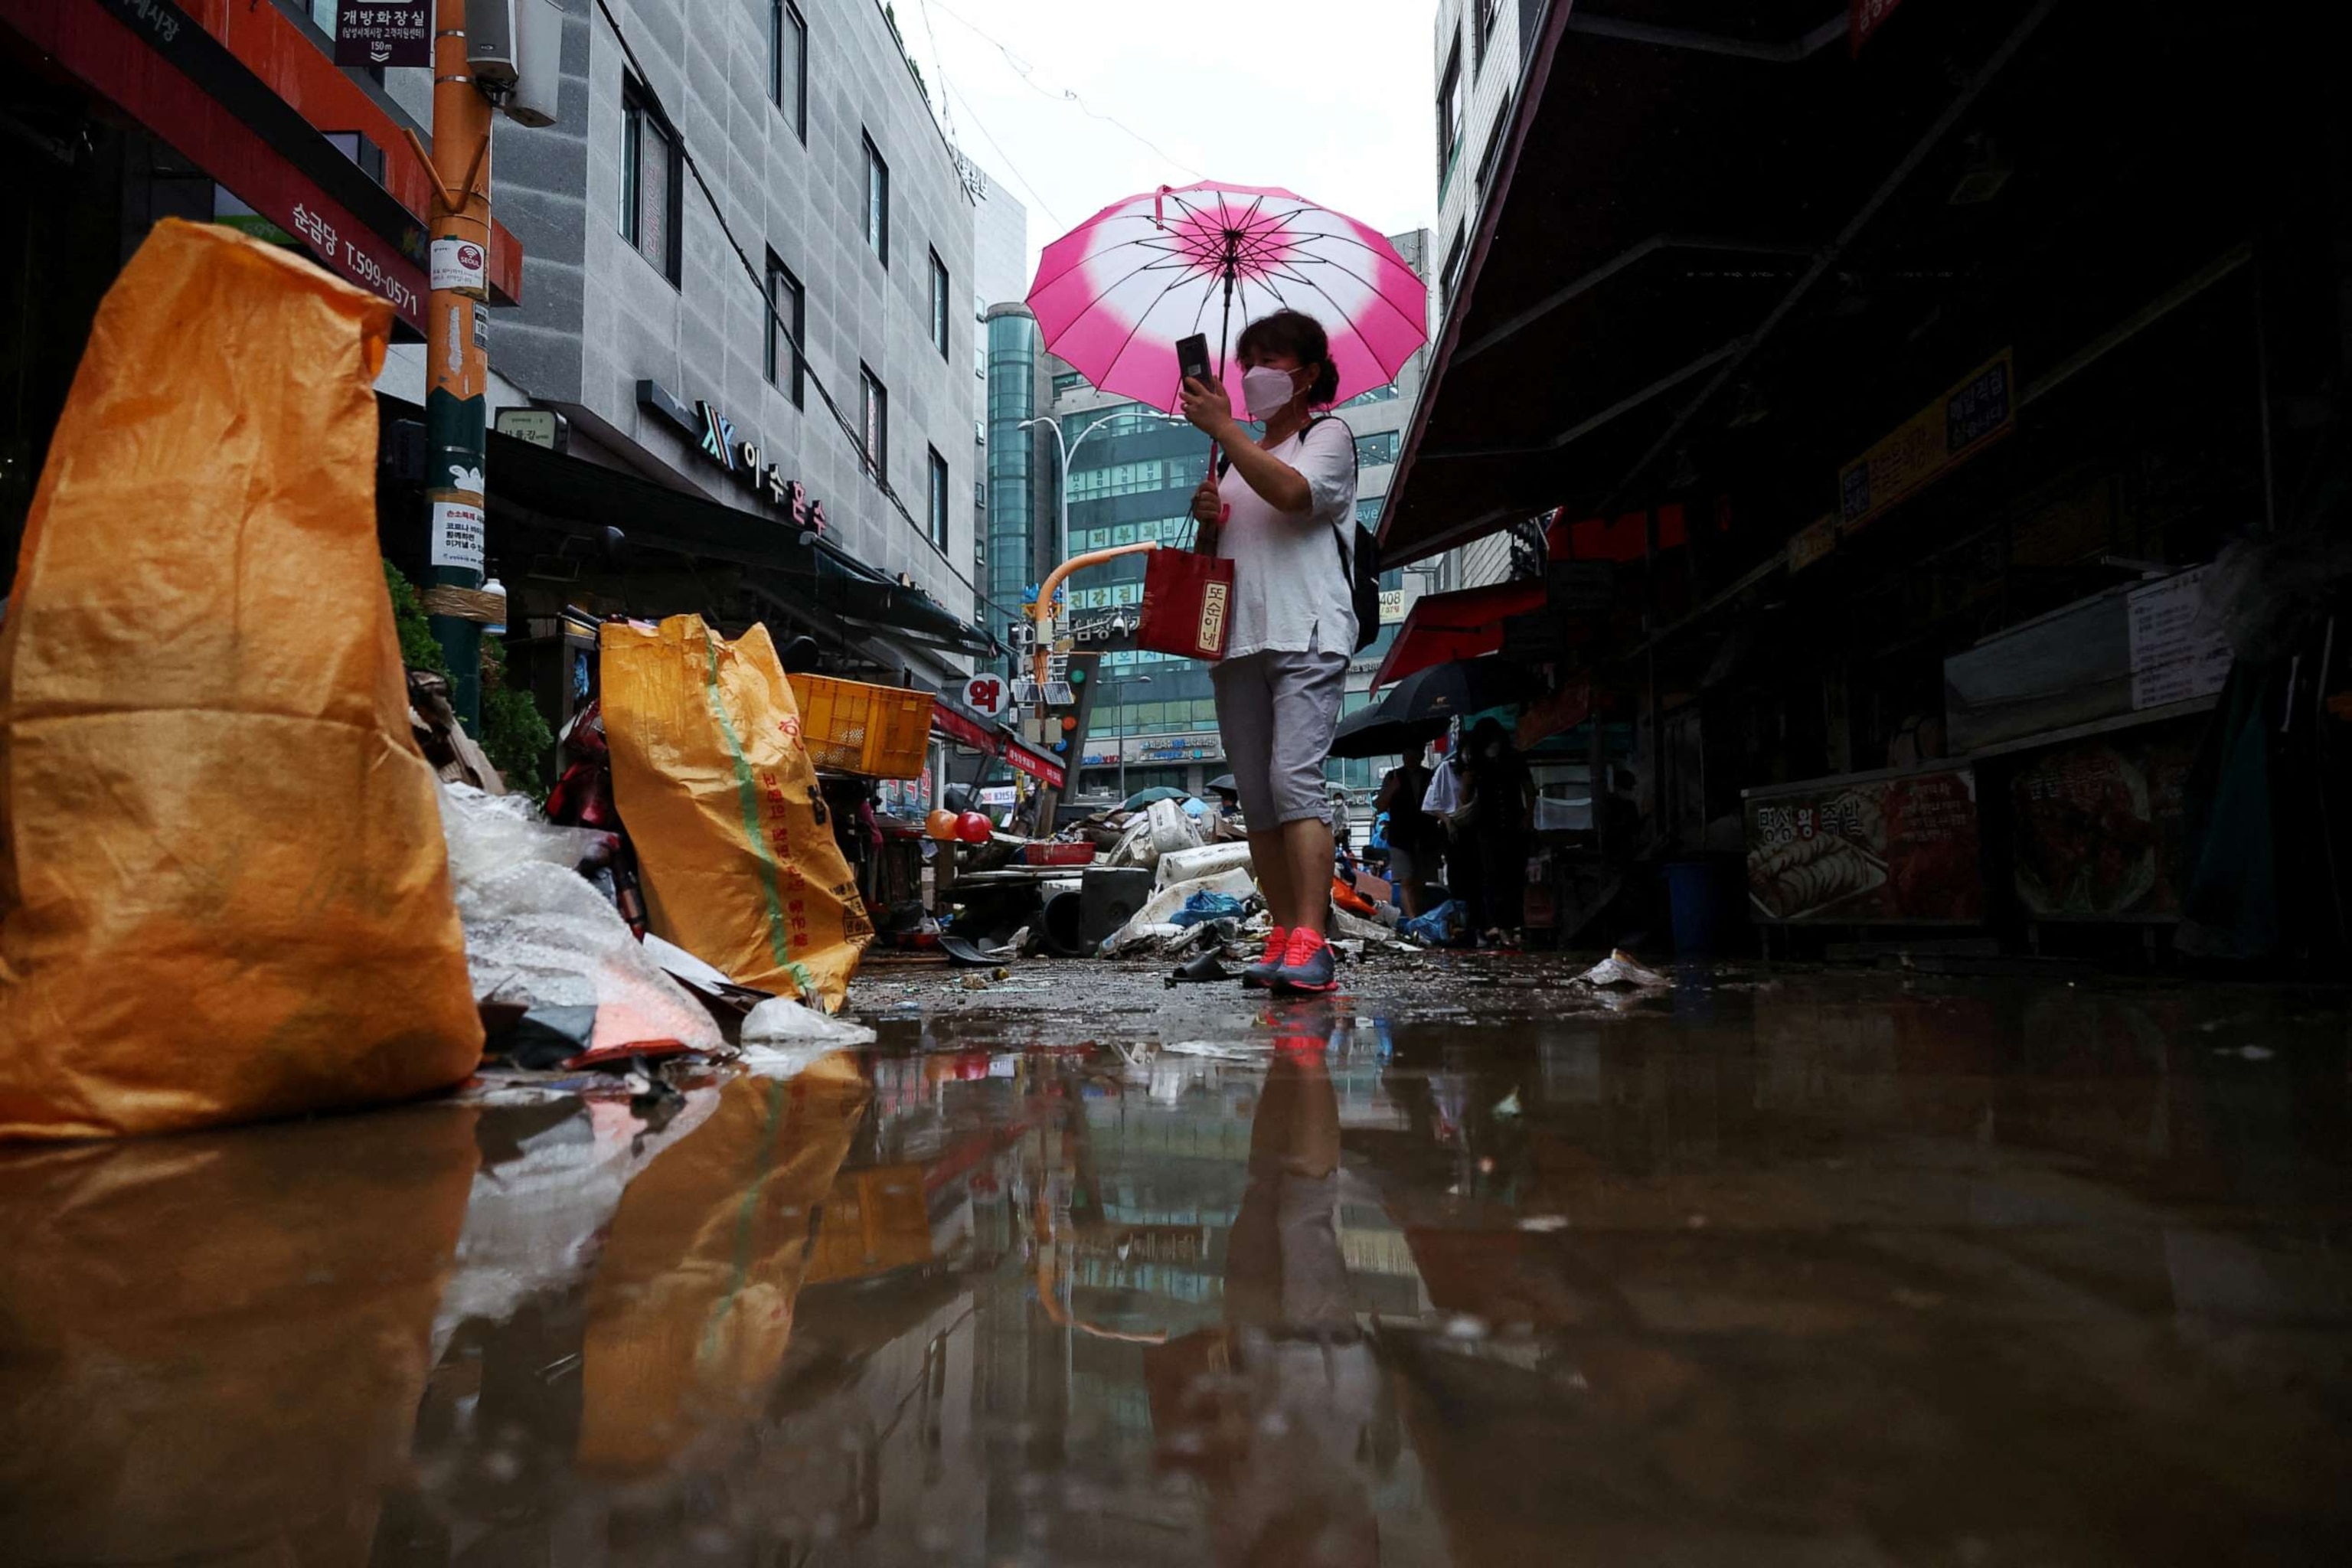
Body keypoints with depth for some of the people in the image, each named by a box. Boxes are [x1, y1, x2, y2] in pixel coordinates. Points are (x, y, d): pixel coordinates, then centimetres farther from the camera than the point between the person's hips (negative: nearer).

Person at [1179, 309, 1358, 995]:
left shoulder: (1329, 436, 8)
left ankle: (1310, 942, -24)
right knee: (1256, 797, 1)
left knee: (1295, 778, -20)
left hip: (1305, 635, -7)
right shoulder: (1238, 454, 26)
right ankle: (1282, 937, 5)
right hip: (1238, 639, 7)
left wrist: (1220, 426, -14)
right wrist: (1205, 518, 7)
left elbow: (1292, 492, -15)